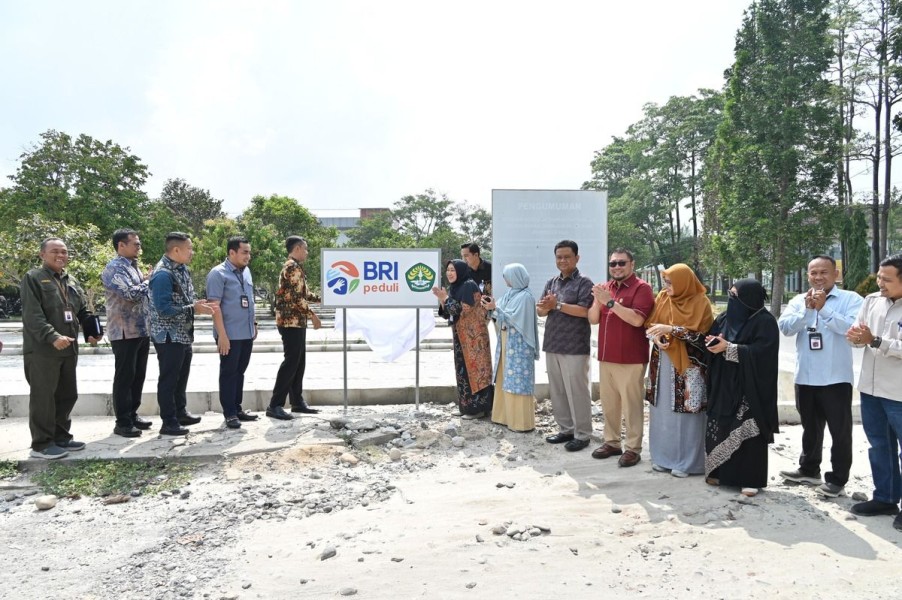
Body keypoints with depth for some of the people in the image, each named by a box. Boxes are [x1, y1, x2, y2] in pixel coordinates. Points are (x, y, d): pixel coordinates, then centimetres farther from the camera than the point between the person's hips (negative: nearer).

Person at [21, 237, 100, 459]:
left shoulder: (72, 281, 17)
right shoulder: (33, 278, -5)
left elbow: (83, 311, 21)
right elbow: (32, 315, -16)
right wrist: (53, 337, -26)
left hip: (68, 349, 7)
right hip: (42, 350, -7)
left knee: (67, 395, 13)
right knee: (43, 397, -2)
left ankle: (61, 437, 25)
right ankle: (41, 444, 6)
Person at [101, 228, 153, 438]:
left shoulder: (134, 267, 17)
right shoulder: (114, 268, -12)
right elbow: (132, 294, -23)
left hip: (141, 330, 9)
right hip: (125, 332, -9)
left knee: (138, 375, 13)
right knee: (124, 377, -2)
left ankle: (132, 414, 24)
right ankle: (123, 422, 4)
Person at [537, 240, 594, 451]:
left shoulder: (584, 282, -5)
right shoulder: (551, 282, 14)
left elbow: (585, 311, -17)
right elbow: (540, 311, 11)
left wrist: (557, 305, -16)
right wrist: (546, 307, -12)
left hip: (575, 347, -7)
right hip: (552, 345, 7)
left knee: (576, 391, -2)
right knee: (557, 390, 11)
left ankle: (582, 434, 8)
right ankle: (565, 429, 23)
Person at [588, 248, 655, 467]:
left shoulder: (641, 288, -8)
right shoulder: (605, 287, 12)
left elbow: (637, 319, -21)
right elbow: (593, 320, 7)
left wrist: (610, 301, -22)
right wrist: (597, 301, -12)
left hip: (631, 359, -6)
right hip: (606, 357, 6)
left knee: (631, 405, -1)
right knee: (608, 403, 12)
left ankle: (633, 449, 7)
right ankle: (611, 442, 24)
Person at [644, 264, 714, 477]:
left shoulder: (700, 303, -8)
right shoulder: (662, 297, 5)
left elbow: (699, 334, -14)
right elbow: (650, 323, 7)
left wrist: (669, 329, -22)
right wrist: (656, 337, -14)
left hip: (688, 365, -5)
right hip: (663, 362, 5)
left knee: (685, 412, -1)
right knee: (662, 410, 9)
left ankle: (686, 461, 11)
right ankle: (663, 456, 22)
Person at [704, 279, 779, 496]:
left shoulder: (765, 322, -9)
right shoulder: (724, 317, 10)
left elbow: (760, 352, -19)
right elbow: (710, 338, 13)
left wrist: (728, 348, -21)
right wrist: (713, 342, -10)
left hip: (749, 388, -6)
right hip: (723, 385, 6)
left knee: (747, 432, -2)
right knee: (720, 428, 8)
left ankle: (750, 479, 8)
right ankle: (720, 472, 19)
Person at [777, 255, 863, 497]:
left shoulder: (850, 299, -4)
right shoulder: (799, 300, 7)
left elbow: (852, 327, -20)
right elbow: (784, 326, -6)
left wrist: (824, 308, -20)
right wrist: (807, 309, -16)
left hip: (836, 377, -4)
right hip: (805, 377, 4)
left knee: (840, 430, 3)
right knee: (810, 427, 18)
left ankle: (838, 478, 13)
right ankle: (809, 470, 33)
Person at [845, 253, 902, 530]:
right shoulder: (871, 300, 5)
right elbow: (861, 337, 8)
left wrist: (875, 341, -22)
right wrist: (855, 337, -12)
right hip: (870, 387, 6)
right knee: (879, 446, 16)